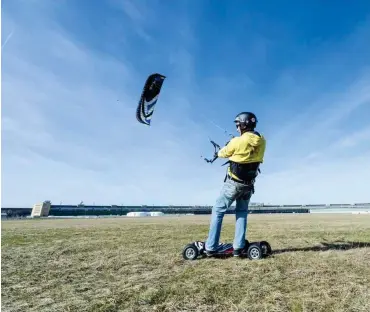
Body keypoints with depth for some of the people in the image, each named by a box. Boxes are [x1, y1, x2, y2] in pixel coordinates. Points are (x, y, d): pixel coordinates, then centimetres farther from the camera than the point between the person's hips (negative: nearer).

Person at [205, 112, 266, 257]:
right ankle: (238, 247, 11)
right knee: (242, 212, 19)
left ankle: (210, 248, 6)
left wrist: (220, 151, 21)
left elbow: (223, 154, -1)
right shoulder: (261, 141, -4)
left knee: (218, 210, 7)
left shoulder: (237, 141, -18)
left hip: (233, 183, -5)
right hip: (248, 184, 5)